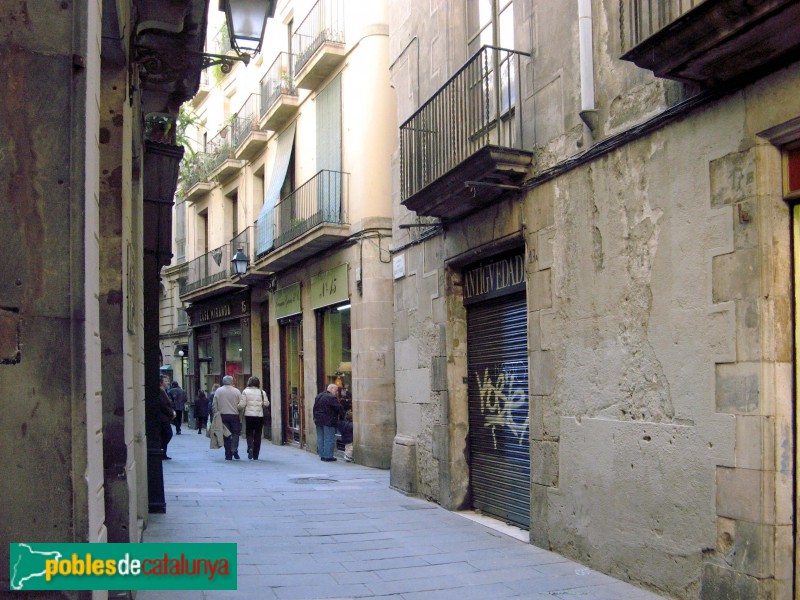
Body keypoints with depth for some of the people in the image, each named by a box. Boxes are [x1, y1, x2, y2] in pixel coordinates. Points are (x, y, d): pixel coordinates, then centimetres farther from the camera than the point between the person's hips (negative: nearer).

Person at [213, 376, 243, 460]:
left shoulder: (218, 391, 2)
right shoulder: (237, 391, -1)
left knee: (226, 435, 7)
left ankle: (228, 455, 6)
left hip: (223, 416, 1)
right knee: (235, 434, 8)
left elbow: (214, 405, 1)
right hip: (235, 415, -1)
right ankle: (234, 449, -12)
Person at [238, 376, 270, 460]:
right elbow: (266, 404, -3)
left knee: (249, 434, 10)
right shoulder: (262, 392, 1)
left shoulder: (245, 392, -3)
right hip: (260, 416, 1)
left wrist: (238, 409, 14)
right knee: (257, 435, 7)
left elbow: (242, 405, -6)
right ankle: (255, 455, 9)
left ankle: (250, 448, -17)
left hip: (249, 416, -1)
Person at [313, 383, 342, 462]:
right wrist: (341, 415, -4)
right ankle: (328, 456, -3)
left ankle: (322, 455, 16)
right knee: (329, 439, -3)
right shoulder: (332, 398, -15)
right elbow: (339, 408, -18)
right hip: (328, 422, -8)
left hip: (318, 421, 8)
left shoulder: (318, 396, 13)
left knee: (320, 438, 12)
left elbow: (315, 408, 19)